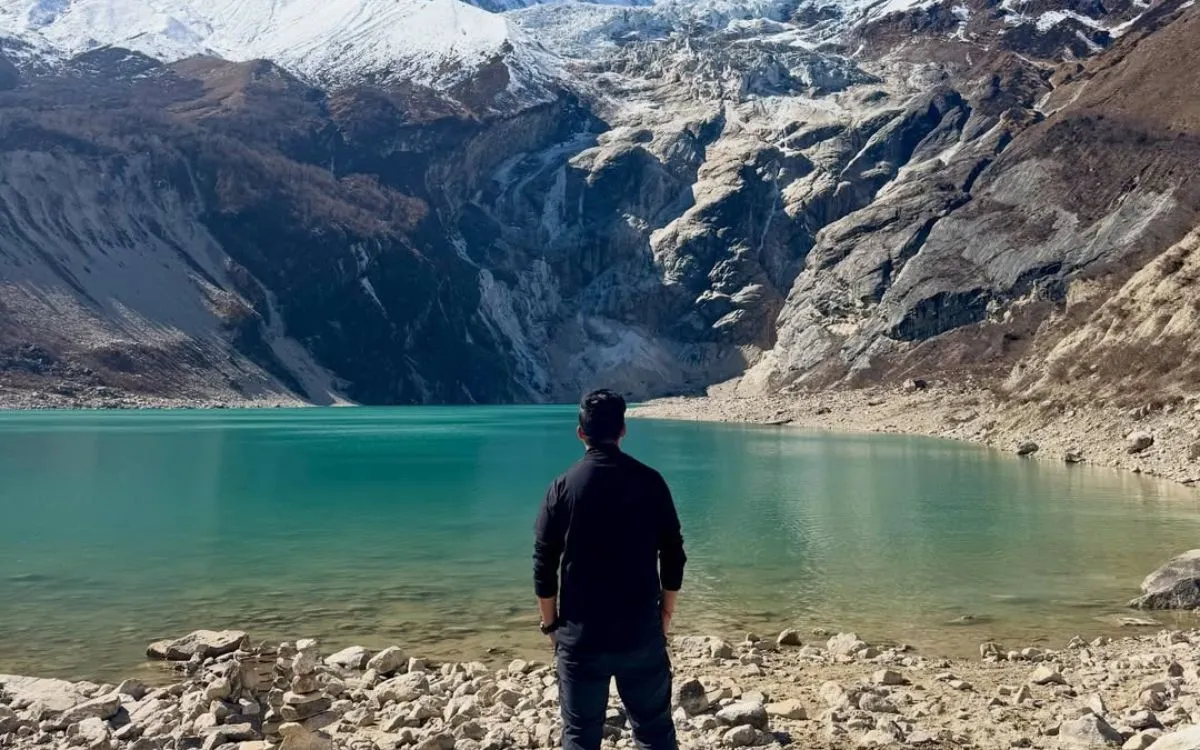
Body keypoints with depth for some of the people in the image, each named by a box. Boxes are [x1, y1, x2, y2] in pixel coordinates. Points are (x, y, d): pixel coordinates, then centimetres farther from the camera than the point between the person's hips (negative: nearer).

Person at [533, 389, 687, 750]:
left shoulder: (564, 486, -6)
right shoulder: (650, 481, -3)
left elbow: (544, 564, -4)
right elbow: (673, 556, 0)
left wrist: (551, 624, 8)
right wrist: (666, 613, 12)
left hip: (581, 635, -1)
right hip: (642, 632, 1)